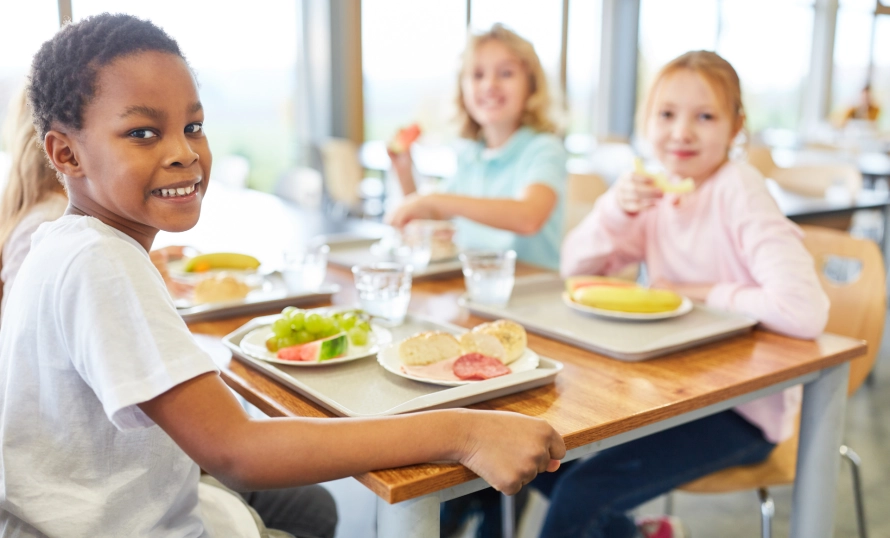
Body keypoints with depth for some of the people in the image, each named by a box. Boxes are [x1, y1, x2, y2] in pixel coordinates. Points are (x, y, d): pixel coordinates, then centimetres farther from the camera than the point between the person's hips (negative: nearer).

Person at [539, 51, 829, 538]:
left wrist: (701, 292, -18)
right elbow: (576, 268, 3)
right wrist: (617, 208, -14)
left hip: (742, 408, -7)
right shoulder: (654, 188, 2)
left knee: (581, 494, -21)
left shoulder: (739, 192, -19)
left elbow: (805, 312, -31)